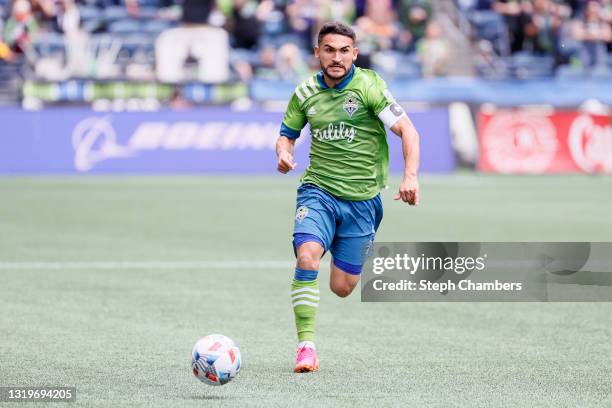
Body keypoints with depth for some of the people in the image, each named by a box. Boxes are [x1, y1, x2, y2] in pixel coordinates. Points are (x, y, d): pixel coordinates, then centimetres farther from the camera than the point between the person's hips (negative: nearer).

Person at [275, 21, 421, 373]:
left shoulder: (368, 85, -10)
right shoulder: (306, 93, 1)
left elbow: (408, 130, -13)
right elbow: (287, 134, 15)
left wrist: (410, 176, -27)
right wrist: (284, 153, -9)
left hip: (362, 199, -1)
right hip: (318, 191, 1)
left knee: (342, 288, 2)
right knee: (307, 256, -27)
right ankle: (306, 345, -23)